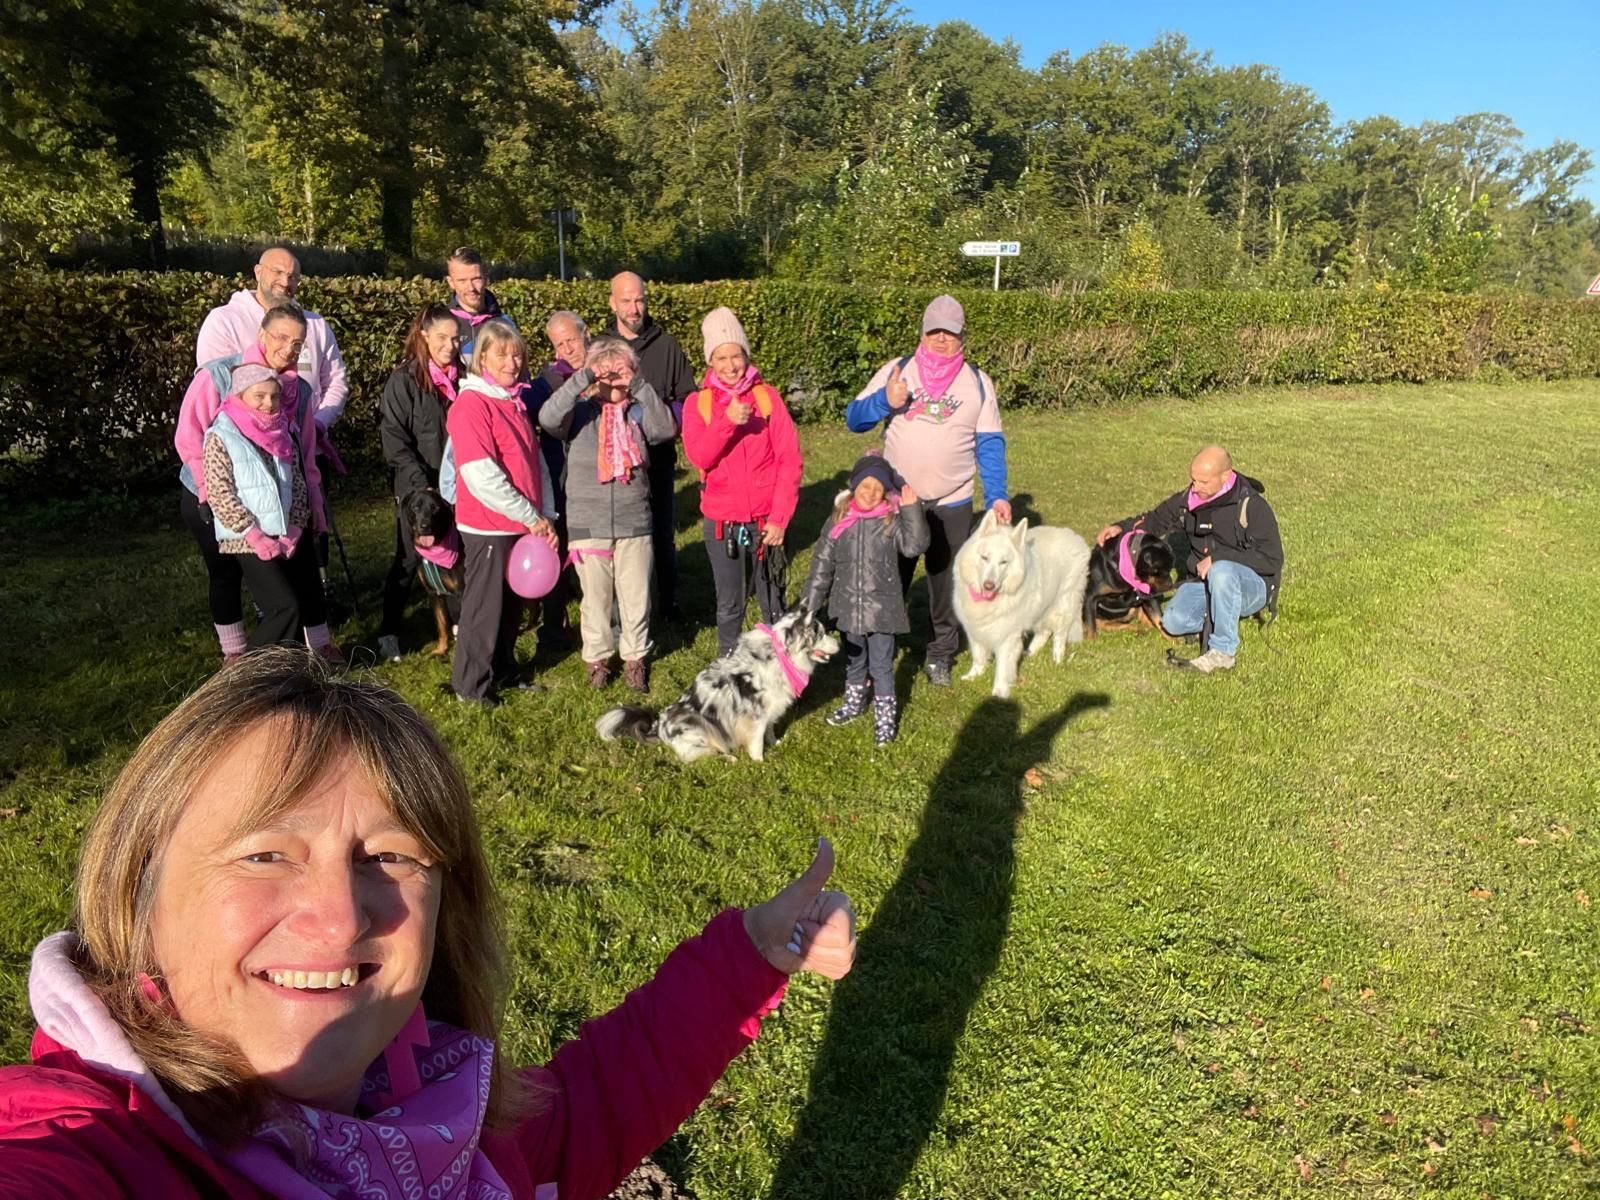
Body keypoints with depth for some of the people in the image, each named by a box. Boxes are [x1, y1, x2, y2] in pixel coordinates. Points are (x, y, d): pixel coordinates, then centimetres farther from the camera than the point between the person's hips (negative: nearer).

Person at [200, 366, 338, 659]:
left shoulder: (284, 434, 10)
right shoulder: (221, 437, -6)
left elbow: (298, 485, 8)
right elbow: (220, 495, -12)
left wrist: (293, 531, -4)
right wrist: (257, 537, -16)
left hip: (287, 537, 6)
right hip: (249, 540, -6)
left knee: (309, 596, 8)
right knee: (286, 606, -15)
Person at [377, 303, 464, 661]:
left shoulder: (461, 379, 7)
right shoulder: (404, 381, -7)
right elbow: (395, 441, -11)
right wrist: (422, 485, -17)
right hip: (416, 490, -4)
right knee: (408, 559, 4)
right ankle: (389, 632, 16)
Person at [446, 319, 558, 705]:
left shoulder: (516, 401, 12)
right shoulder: (471, 403, -13)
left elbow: (535, 460, 12)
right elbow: (481, 476, -20)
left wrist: (546, 516, 2)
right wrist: (531, 516, -16)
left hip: (523, 525, 7)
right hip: (489, 527, -7)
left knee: (512, 603, 16)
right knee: (485, 605, 2)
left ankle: (503, 671, 31)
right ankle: (471, 686, 16)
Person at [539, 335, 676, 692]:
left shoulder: (637, 411, 2)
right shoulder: (581, 411, -3)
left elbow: (666, 429, -16)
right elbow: (549, 418, -22)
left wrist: (640, 388, -20)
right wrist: (583, 379, -25)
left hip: (634, 522, 1)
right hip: (589, 523, -1)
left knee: (636, 596, 10)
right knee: (596, 596, 11)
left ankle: (635, 656, 26)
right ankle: (596, 658, 28)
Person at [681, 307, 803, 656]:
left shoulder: (767, 396, 0)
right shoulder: (698, 402, 3)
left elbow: (790, 459, -3)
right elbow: (699, 456, -12)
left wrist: (779, 517, -9)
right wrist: (727, 421, -27)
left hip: (765, 520, 0)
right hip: (721, 522, 1)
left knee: (773, 604, 8)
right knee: (729, 606, 11)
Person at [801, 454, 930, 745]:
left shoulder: (892, 520, -9)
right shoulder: (839, 520, -3)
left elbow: (914, 546, -24)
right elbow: (823, 563, 1)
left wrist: (912, 510, -29)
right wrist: (811, 602, 1)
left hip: (882, 608, -3)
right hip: (848, 607, 3)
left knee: (881, 664, 5)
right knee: (853, 659, 23)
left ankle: (885, 715, 20)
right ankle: (854, 702, 43)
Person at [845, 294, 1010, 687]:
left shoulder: (978, 382, 1)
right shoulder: (896, 371, -2)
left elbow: (989, 445, 2)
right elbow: (854, 419, -4)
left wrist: (997, 496, -8)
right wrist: (884, 401, -24)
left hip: (953, 505, 1)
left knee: (947, 582, 11)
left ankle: (940, 654, 28)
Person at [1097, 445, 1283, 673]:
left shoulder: (1252, 506, -14)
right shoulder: (1189, 499, 3)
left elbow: (1271, 560, -17)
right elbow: (1157, 519, 20)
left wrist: (1218, 558, -25)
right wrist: (1122, 527, 1)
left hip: (1252, 586, -5)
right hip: (1202, 582, 5)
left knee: (1221, 571, -39)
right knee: (1174, 621, -22)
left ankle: (1223, 652, -30)